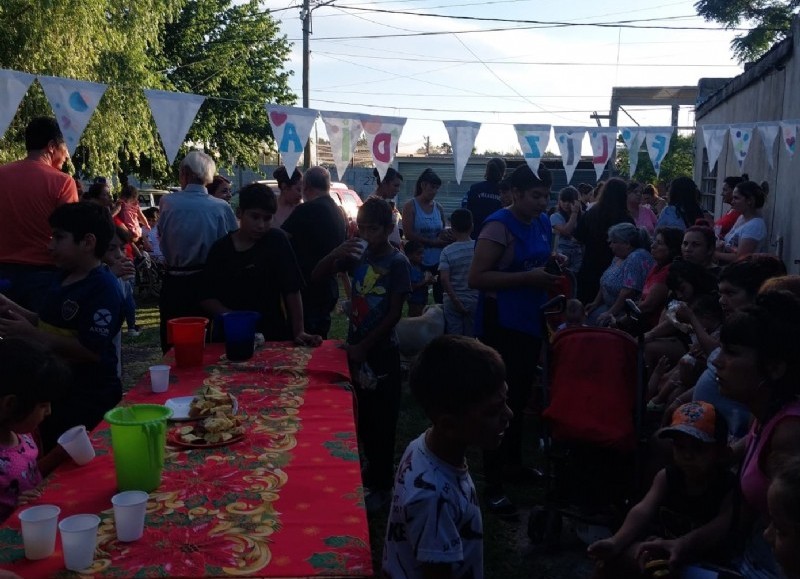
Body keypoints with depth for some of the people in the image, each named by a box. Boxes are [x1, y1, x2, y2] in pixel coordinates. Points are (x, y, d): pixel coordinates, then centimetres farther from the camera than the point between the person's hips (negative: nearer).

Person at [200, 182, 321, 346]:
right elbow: (207, 298, 5)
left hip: (272, 335, -1)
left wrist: (299, 332, -11)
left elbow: (292, 291, -4)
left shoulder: (277, 240, -2)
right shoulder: (220, 248, 3)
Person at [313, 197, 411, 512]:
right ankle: (373, 466, 37)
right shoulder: (358, 254, 2)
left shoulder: (397, 262, -12)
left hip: (382, 352, -5)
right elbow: (315, 276, 3)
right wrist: (335, 255, -15)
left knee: (382, 420, 4)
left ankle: (381, 485, 17)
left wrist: (364, 346, -14)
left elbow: (395, 313, -14)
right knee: (361, 415, 17)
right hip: (356, 347, 6)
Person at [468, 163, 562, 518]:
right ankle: (493, 485, 4)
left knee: (520, 397, 19)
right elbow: (476, 278, -22)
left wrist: (551, 271, 2)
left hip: (529, 323, 8)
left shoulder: (543, 223, 9)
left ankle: (513, 463, 36)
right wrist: (528, 277, -26)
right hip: (501, 326, -8)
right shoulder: (499, 226, -16)